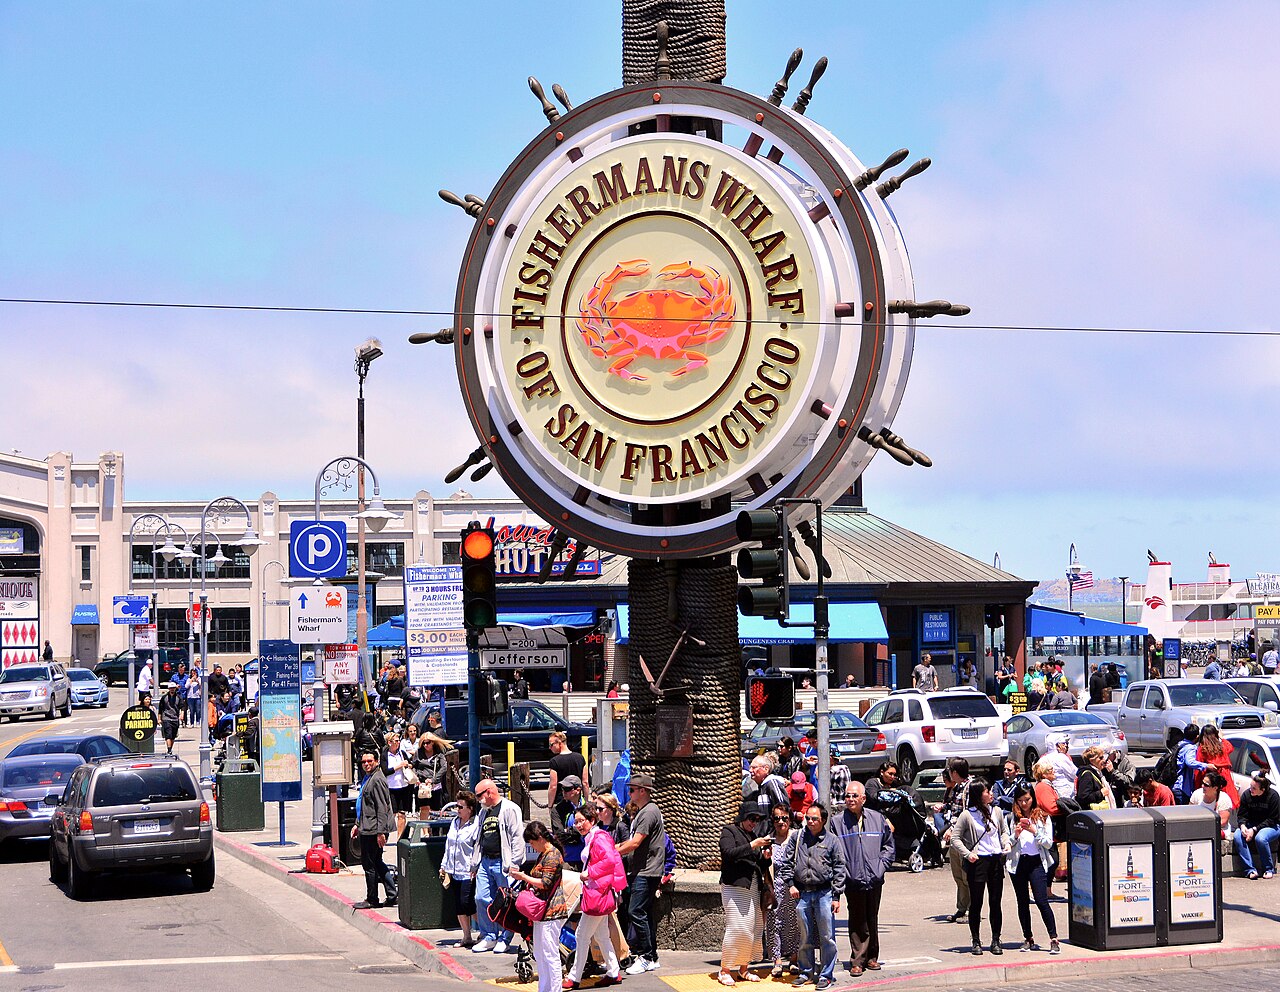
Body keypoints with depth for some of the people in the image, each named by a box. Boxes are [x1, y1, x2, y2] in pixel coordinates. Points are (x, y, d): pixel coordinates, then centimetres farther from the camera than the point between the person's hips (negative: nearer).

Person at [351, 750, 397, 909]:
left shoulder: (377, 780, -16)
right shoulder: (367, 779, 16)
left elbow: (382, 808, -21)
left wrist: (380, 832, -24)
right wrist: (357, 824, 25)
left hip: (373, 830, -10)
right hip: (367, 829, 10)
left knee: (369, 864, -2)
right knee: (377, 863, 14)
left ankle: (372, 900, 7)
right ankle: (392, 895, 17)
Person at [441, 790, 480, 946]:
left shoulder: (476, 825, -11)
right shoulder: (455, 822, 14)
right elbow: (448, 847, 20)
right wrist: (444, 867, 18)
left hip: (469, 873, -8)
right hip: (455, 872, 8)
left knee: (467, 904, -10)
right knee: (459, 905, 8)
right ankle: (467, 937, 17)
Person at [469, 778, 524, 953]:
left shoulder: (509, 809, -6)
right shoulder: (484, 811, 20)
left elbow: (517, 838, -11)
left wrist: (513, 864, -16)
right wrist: (474, 864, 22)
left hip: (502, 863, -8)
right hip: (485, 862, 8)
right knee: (482, 899, 4)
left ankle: (504, 939, 5)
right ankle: (489, 937, 13)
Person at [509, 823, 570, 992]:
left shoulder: (552, 856, -14)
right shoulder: (544, 854, 18)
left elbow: (545, 883, -19)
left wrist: (524, 877, -10)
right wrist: (523, 876, 9)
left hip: (551, 911, -11)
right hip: (542, 912, 11)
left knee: (550, 955, -8)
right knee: (539, 954, 16)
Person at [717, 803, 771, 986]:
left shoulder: (754, 835, 20)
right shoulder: (729, 831, 2)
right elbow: (729, 853, -16)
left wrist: (765, 855, 2)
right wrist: (753, 845, -18)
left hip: (753, 887, 7)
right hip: (734, 886, -7)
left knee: (753, 928, 2)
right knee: (736, 928, -12)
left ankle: (743, 969, 11)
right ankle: (724, 970, -5)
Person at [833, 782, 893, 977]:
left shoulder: (877, 819, 6)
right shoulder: (837, 822, -1)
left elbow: (888, 845, 13)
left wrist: (881, 866, 2)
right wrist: (842, 872, -8)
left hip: (874, 880, 3)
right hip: (853, 880, -2)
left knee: (872, 921, 12)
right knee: (857, 922, -1)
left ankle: (871, 957, 23)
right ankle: (857, 961, 4)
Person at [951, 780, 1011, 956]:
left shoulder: (996, 811, 7)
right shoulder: (967, 815, -6)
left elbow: (1004, 831, 21)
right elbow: (955, 838, -4)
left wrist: (1006, 843, 1)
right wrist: (967, 854, -15)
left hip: (996, 860, 4)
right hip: (977, 862, -4)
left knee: (996, 902, 6)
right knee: (976, 903, 1)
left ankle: (996, 941, 14)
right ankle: (976, 941, 12)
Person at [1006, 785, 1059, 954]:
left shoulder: (1043, 817, 4)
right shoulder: (1012, 818, 8)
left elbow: (1048, 843, 0)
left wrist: (1035, 831, -12)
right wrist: (1016, 835, -11)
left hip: (1037, 862, -3)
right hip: (1018, 863, 3)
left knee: (1041, 901, -12)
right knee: (1023, 902, 8)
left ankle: (1054, 940, -10)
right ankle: (1028, 939, 17)